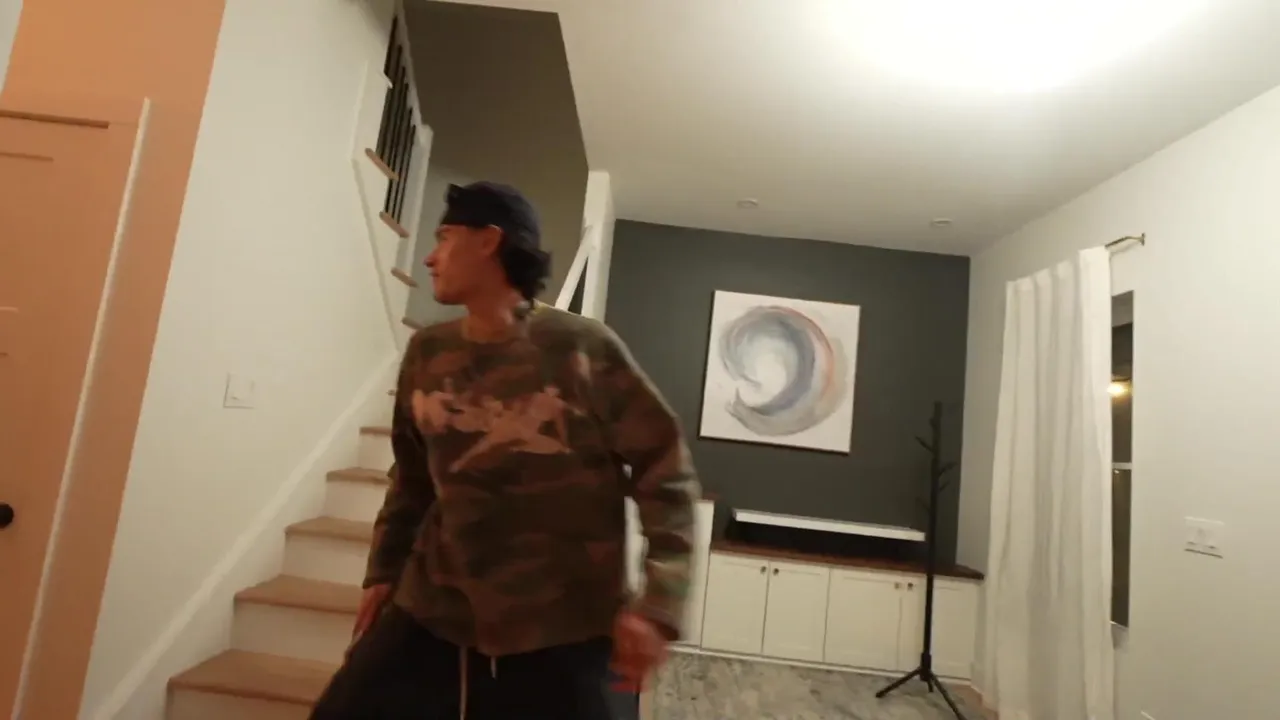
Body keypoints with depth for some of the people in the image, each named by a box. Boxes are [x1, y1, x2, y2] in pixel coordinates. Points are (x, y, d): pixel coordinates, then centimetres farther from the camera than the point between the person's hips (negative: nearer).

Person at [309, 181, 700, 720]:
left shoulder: (583, 349, -12)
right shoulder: (426, 354, 4)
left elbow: (665, 472, -10)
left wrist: (658, 603, -15)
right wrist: (384, 570, 16)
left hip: (557, 635, -4)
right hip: (428, 613, 5)